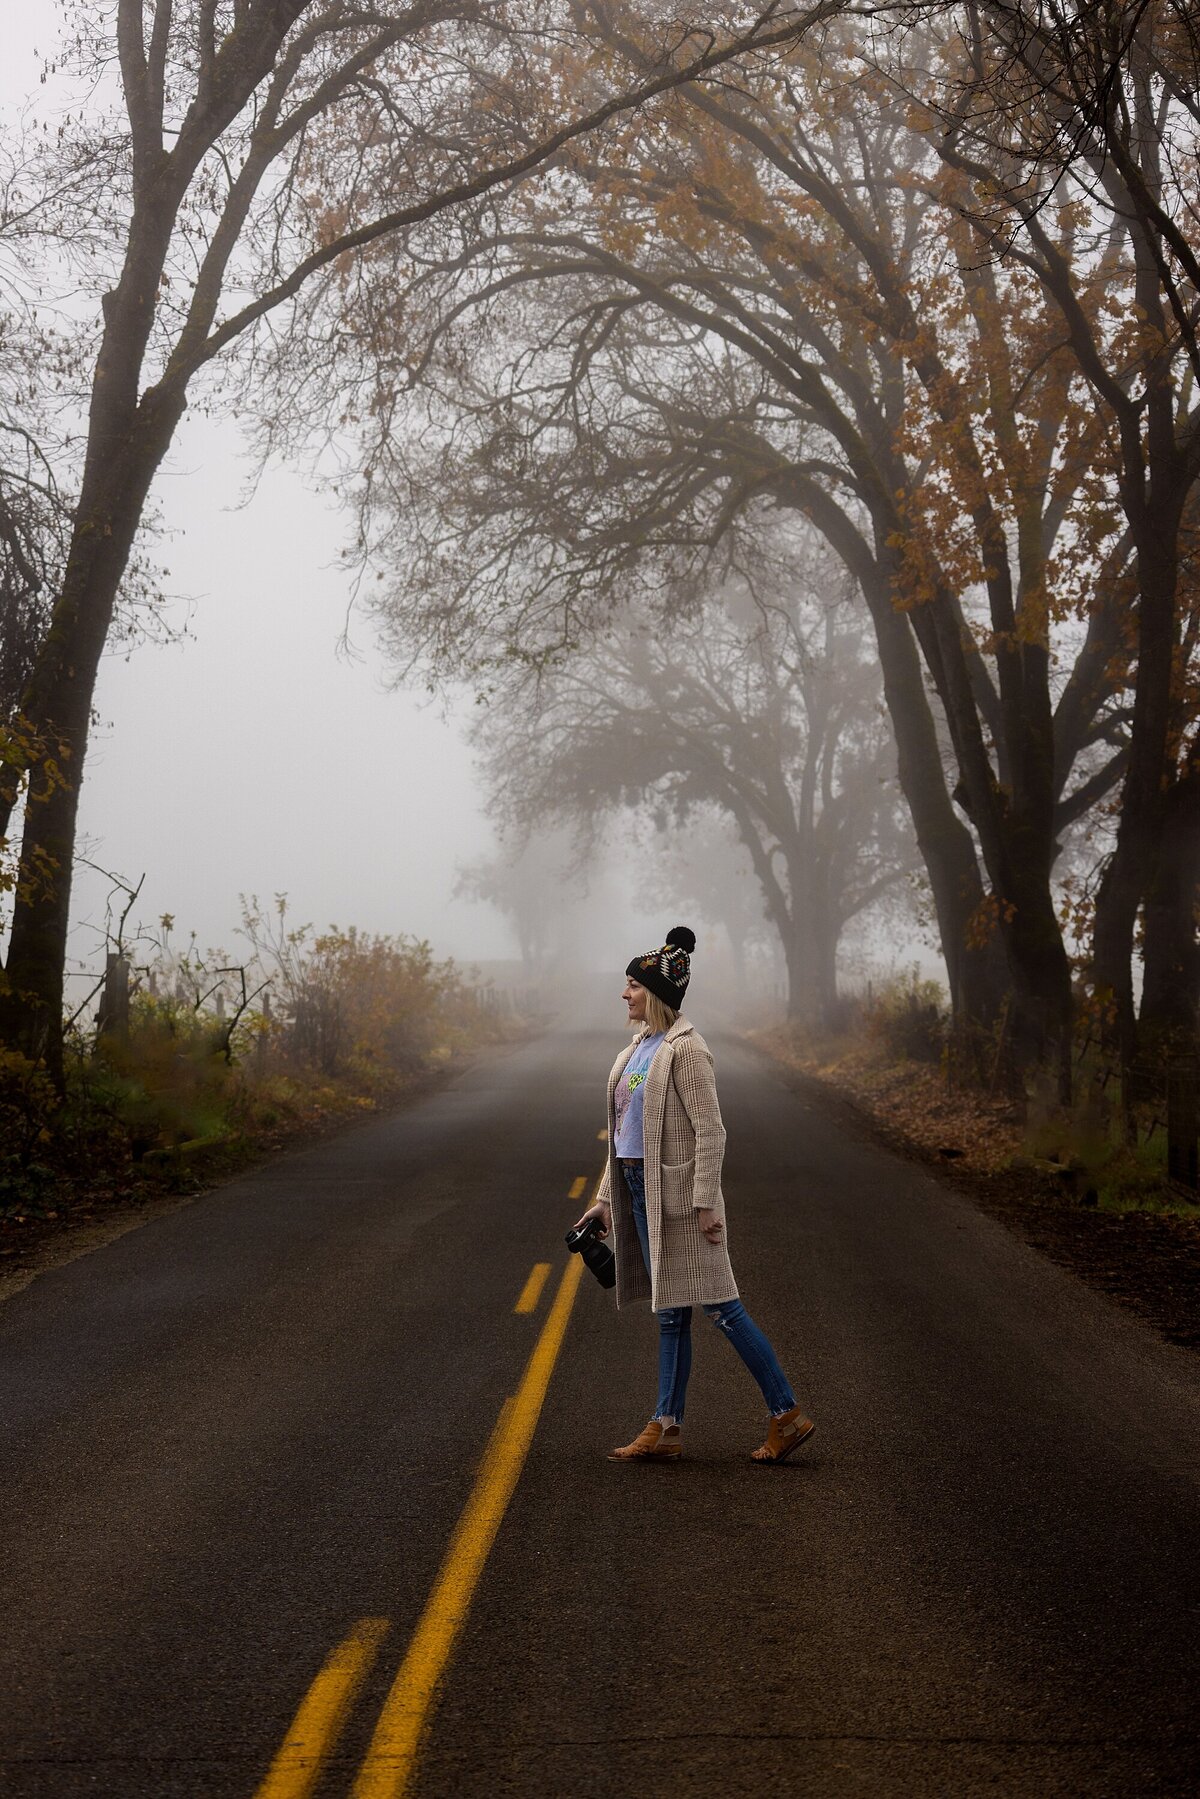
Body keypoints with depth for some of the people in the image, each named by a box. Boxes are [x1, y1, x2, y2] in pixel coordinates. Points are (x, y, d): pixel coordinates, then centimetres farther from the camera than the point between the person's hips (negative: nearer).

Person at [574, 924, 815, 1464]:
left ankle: (788, 1415, 2)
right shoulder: (640, 1046, 14)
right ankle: (666, 1428, 14)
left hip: (678, 1193, -9)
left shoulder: (685, 1049, -14)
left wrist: (705, 1203, -20)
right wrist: (606, 1197, 19)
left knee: (719, 1305, -6)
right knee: (670, 1313, 11)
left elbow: (710, 1132, -17)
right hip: (641, 1188, 9)